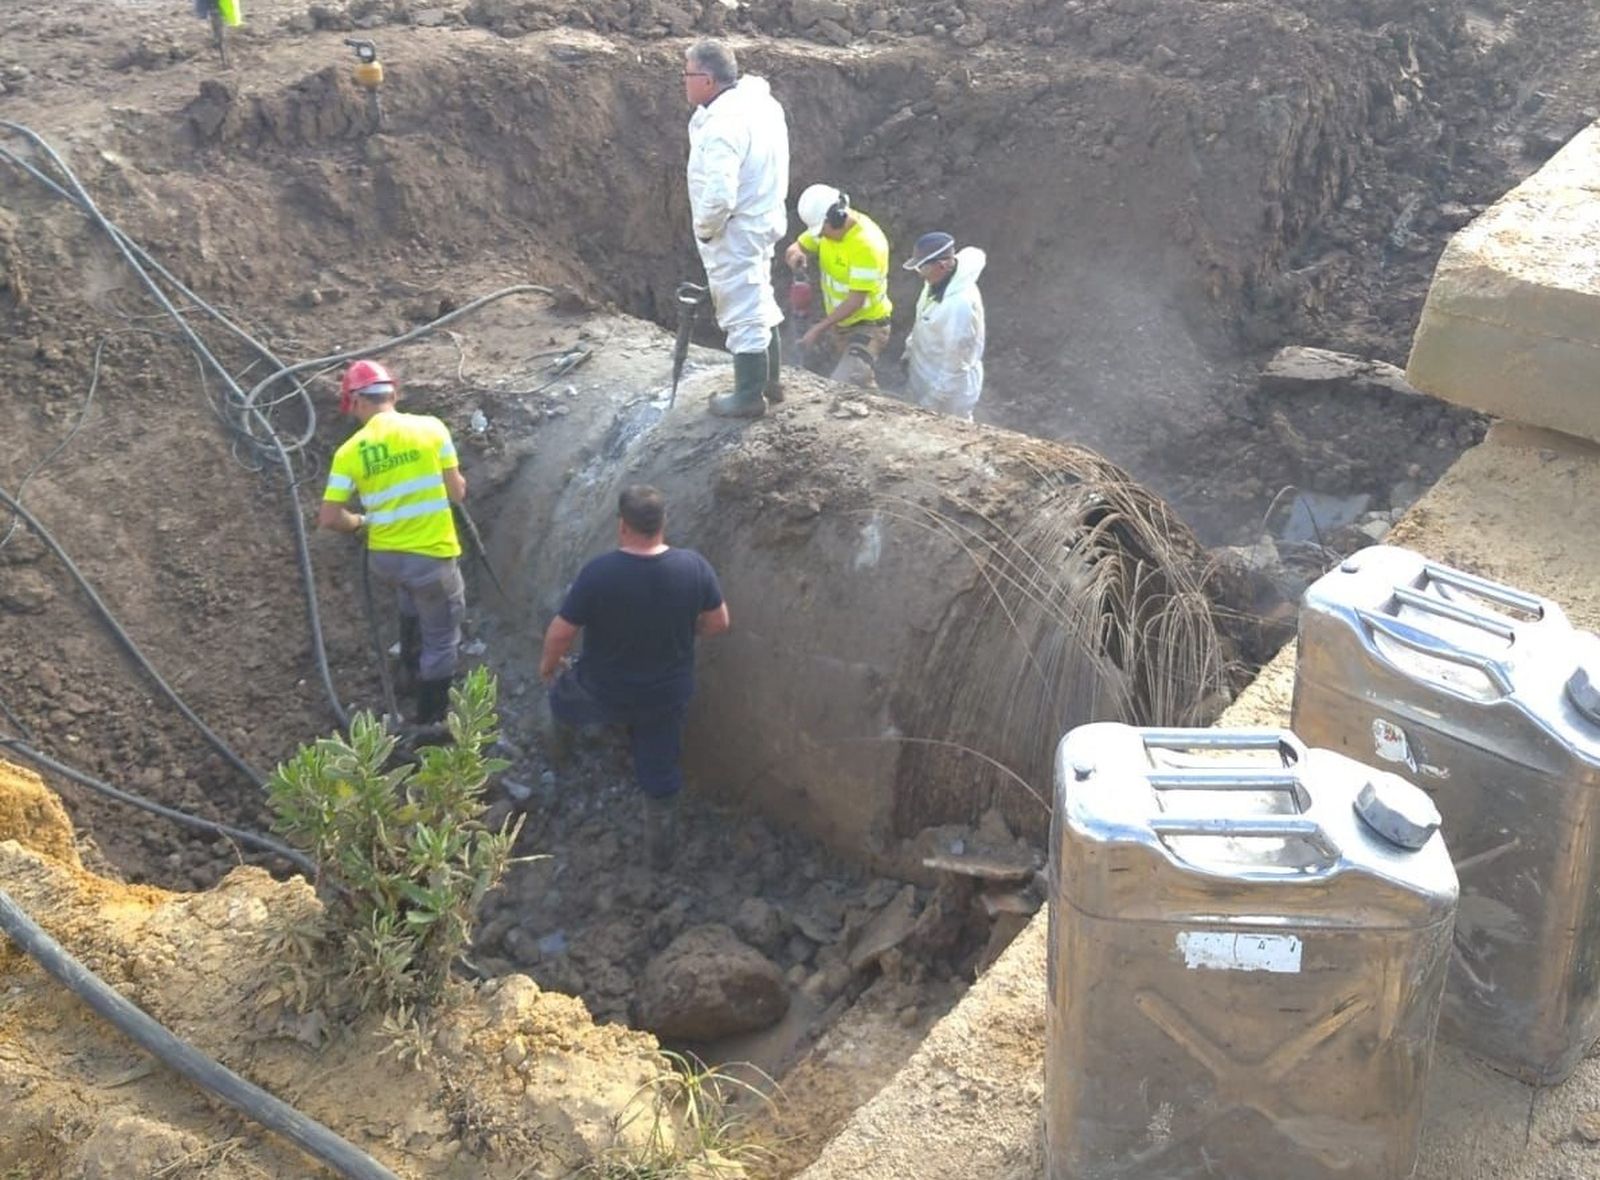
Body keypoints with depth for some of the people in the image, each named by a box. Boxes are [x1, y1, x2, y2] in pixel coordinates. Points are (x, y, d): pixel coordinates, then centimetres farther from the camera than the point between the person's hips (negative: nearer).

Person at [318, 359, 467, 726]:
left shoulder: (349, 451, -5)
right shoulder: (431, 428, -10)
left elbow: (330, 518, -6)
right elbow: (457, 493, -5)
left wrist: (362, 521, 13)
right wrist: (459, 484, 18)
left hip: (384, 558, 4)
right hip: (431, 556, -4)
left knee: (413, 606, 36)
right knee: (441, 640, 12)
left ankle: (415, 674, 50)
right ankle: (429, 721, 21)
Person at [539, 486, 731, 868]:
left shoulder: (598, 573, -27)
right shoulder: (694, 566, -18)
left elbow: (560, 633, -17)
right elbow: (718, 624, -5)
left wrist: (548, 664, 5)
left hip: (604, 693, -3)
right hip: (668, 694, 3)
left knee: (562, 692, 32)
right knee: (660, 772, 23)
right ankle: (661, 851, 38)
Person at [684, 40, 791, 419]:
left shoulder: (723, 125, -28)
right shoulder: (760, 102, 1)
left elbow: (719, 196, -32)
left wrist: (704, 228, -14)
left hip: (735, 232, -10)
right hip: (763, 219, 10)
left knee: (742, 313, 4)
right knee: (760, 303, 22)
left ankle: (749, 396, 17)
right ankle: (770, 381, 36)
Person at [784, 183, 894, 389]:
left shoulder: (867, 243, -27)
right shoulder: (828, 226, -3)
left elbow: (856, 301, -26)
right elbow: (795, 248, 9)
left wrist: (819, 328, -25)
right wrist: (795, 255, -17)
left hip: (866, 326, -9)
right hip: (836, 323, 9)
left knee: (844, 386, -25)